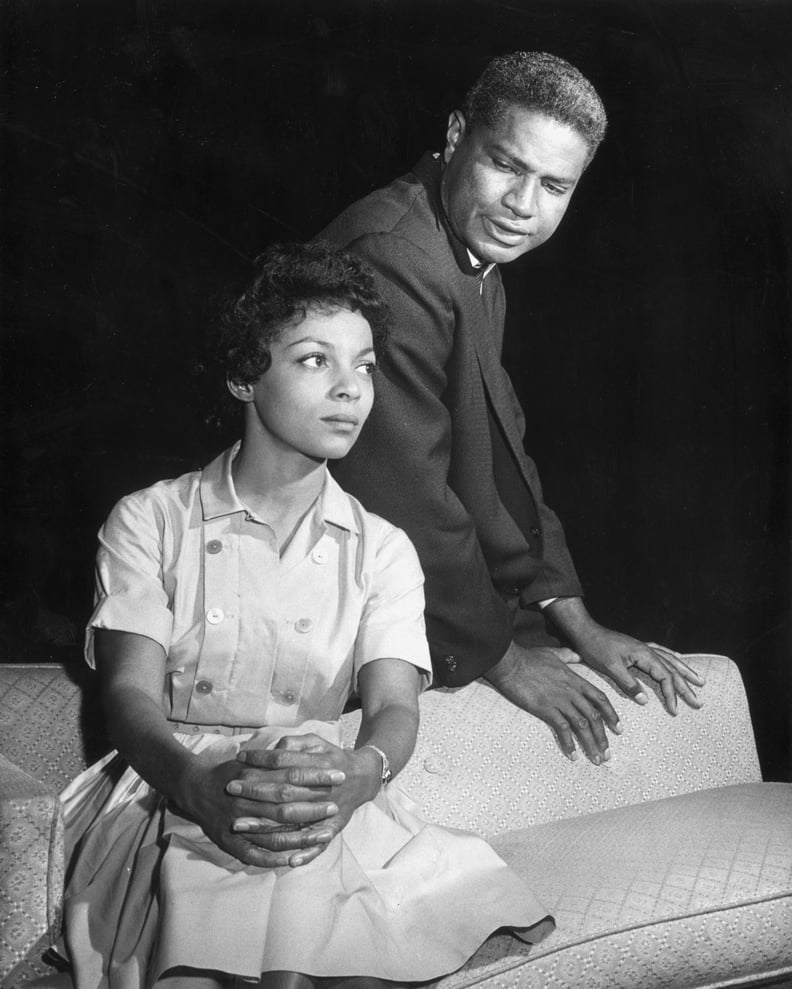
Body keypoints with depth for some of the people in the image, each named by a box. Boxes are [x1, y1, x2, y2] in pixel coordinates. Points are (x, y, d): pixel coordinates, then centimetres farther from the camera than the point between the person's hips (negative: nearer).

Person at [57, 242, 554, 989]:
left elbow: (394, 706, -2)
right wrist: (201, 785, -31)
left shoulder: (380, 551, 12)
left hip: (327, 810, 2)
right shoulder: (148, 522, 6)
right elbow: (130, 693, -6)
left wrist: (358, 774, -30)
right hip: (172, 788, -1)